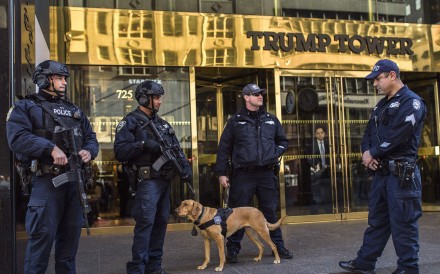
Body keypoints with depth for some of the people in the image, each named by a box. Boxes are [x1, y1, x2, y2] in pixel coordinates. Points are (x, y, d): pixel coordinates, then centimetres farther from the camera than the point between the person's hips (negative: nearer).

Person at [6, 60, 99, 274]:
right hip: (46, 180, -6)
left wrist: (89, 151, -4)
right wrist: (51, 148, -24)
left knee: (71, 234, 12)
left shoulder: (74, 110, 20)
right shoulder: (26, 107, 1)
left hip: (75, 179, 6)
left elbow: (91, 137, 19)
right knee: (43, 235, -6)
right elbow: (18, 137, -15)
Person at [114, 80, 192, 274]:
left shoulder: (162, 123, 19)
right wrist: (143, 144, -24)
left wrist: (185, 166, 2)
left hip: (165, 180, 8)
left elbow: (176, 148, 18)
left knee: (161, 222, 10)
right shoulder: (130, 122, -3)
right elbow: (120, 151, -14)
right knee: (145, 222, -12)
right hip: (148, 180, -7)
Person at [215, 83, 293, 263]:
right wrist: (221, 173, -3)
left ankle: (278, 246, 20)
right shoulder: (235, 121, 3)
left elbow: (283, 141, 22)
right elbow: (224, 148, 2)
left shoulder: (271, 120, 13)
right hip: (243, 175, -3)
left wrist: (276, 153, 2)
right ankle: (233, 249, 12)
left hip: (267, 174, 3)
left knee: (270, 211, 9)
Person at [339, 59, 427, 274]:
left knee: (403, 223, -2)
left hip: (402, 173, -9)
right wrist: (366, 152, -5)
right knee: (376, 220, 14)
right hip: (381, 172, 9)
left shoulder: (411, 102, -10)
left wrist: (373, 154, -11)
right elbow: (369, 133, 16)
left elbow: (397, 136, -21)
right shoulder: (382, 105, 18)